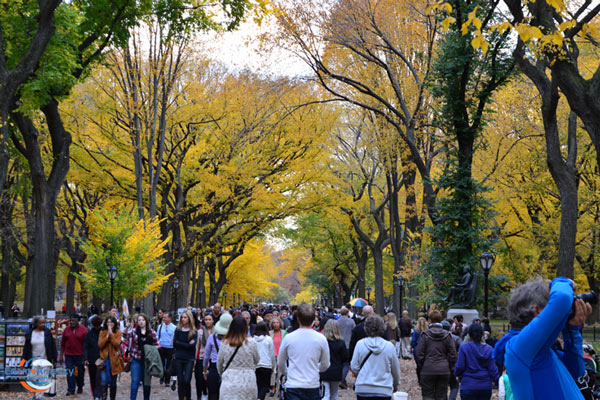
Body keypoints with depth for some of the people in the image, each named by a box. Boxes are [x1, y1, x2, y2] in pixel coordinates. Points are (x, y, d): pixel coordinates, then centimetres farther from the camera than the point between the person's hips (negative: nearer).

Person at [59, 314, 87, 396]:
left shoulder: (83, 330, -3)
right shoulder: (66, 329, 5)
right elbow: (62, 343, 9)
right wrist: (61, 355, 6)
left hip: (79, 355, -2)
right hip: (68, 355, 2)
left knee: (80, 373, 9)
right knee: (70, 373, -4)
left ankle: (80, 387, 29)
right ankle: (71, 390, 0)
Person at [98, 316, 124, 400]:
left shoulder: (118, 332, 2)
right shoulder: (102, 332, 6)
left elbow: (117, 344, -12)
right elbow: (100, 345, -4)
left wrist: (111, 333, -15)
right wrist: (107, 336, -13)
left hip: (114, 359, 0)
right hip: (104, 359, 0)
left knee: (113, 382, 9)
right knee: (103, 381, -12)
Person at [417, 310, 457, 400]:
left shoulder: (425, 335, -5)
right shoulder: (447, 336, 1)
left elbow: (420, 354, -5)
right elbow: (452, 355, 1)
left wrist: (422, 367, 9)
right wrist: (449, 368, 12)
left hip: (428, 371, -2)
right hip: (444, 371, 2)